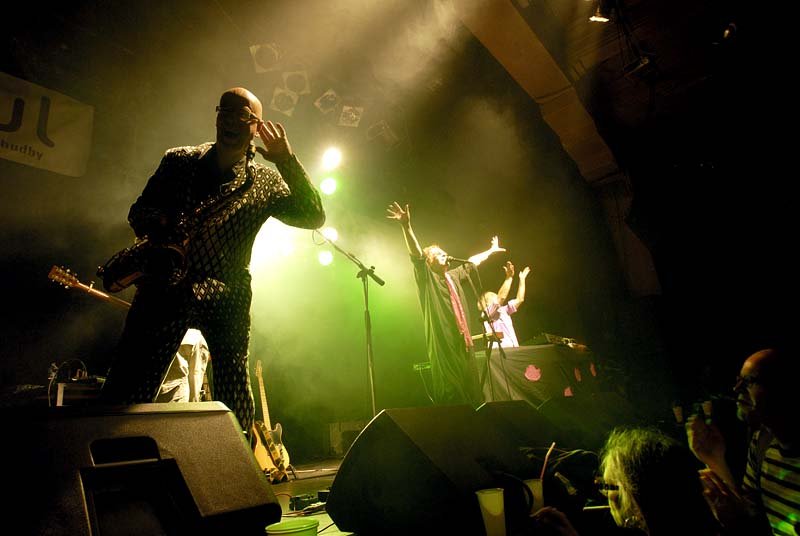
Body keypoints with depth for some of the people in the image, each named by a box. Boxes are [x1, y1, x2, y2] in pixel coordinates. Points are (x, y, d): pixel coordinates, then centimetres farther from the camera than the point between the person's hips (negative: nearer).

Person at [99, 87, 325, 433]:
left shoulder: (265, 182, 10)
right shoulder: (178, 161, 13)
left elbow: (314, 217, -1)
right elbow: (138, 213, 15)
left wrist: (286, 159, -7)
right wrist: (163, 221, -10)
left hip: (227, 298, 0)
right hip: (166, 286, 1)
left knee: (236, 404, -1)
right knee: (124, 397, -5)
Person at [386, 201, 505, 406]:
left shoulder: (454, 276, 21)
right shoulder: (426, 278, -1)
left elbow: (472, 262, 37)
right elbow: (416, 254, -17)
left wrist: (491, 250, 48)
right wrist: (406, 226, -31)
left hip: (464, 344, 7)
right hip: (444, 347, -7)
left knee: (471, 395, 8)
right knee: (451, 401, -10)